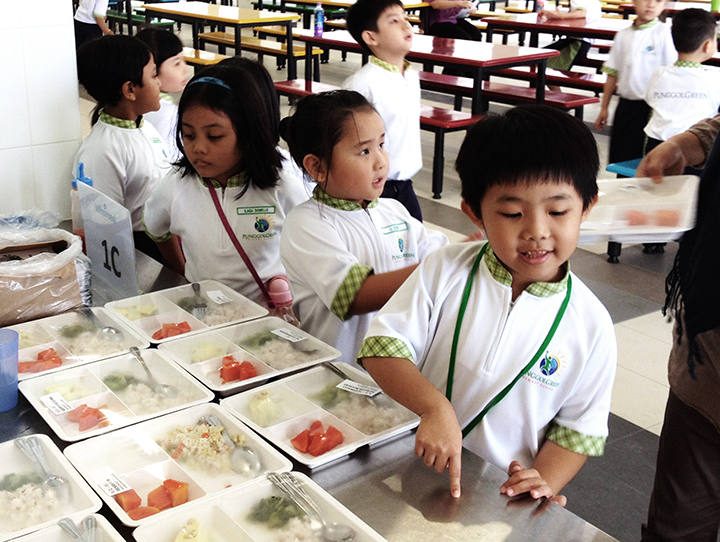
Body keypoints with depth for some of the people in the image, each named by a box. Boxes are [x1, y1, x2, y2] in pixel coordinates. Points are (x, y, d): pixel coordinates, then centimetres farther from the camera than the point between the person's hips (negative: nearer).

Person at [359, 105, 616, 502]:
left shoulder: (590, 326, -5)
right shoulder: (444, 271, -5)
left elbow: (580, 428, 3)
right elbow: (383, 346, -9)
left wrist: (544, 485, -14)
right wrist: (435, 407, -25)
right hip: (414, 469, -2)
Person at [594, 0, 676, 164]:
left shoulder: (665, 33, -7)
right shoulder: (623, 35, 8)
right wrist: (604, 108, 13)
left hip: (651, 107, -5)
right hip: (625, 105, 5)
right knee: (618, 158, 9)